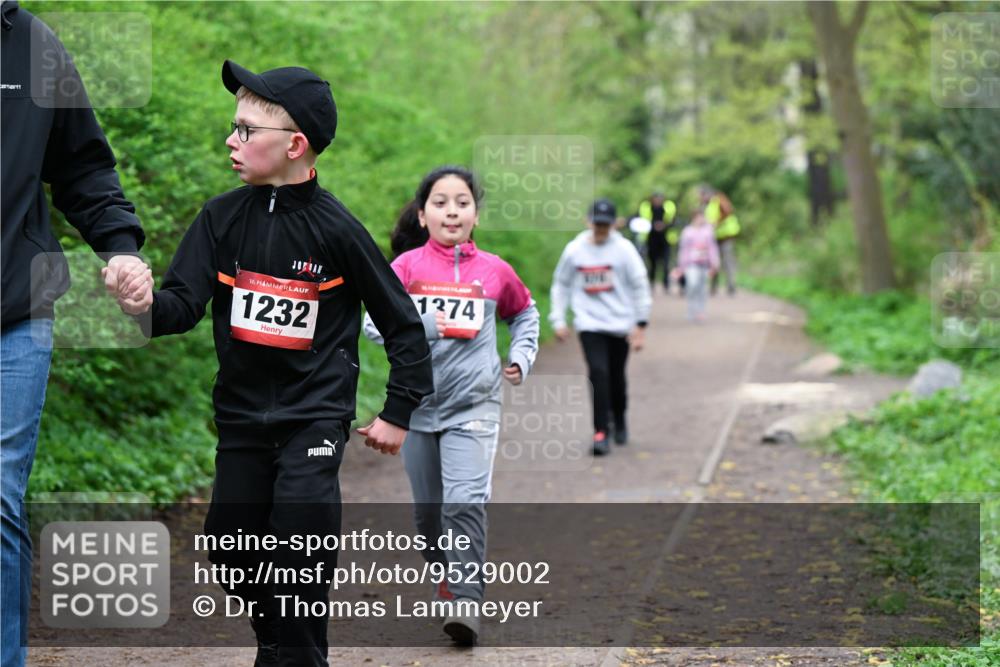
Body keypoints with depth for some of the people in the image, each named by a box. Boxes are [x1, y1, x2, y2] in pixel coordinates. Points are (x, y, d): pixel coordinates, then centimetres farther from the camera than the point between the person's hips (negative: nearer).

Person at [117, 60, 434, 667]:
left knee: (298, 562, -14)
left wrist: (399, 413, -3)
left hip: (314, 416, -4)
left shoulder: (336, 229, -10)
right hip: (242, 413, 4)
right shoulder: (222, 218, -1)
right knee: (234, 555, 11)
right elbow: (183, 305, -9)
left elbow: (402, 323, -3)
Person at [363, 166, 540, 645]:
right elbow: (374, 322, -11)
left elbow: (525, 312, 23)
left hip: (473, 405, -1)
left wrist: (521, 357, 11)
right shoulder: (407, 266, -1)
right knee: (428, 509, 12)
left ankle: (467, 603, -19)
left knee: (466, 503, -17)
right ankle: (446, 575, 37)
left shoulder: (494, 270, 3)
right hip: (418, 404, 1)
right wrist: (420, 325, -26)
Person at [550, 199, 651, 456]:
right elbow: (561, 284, 11)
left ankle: (620, 423, 34)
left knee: (616, 377, 9)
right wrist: (558, 320, 6)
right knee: (598, 373, -15)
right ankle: (600, 433, -13)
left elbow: (640, 286, -1)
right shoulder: (574, 249, 0)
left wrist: (640, 324, -4)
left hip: (620, 324, 0)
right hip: (589, 323, 0)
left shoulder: (624, 249, -5)